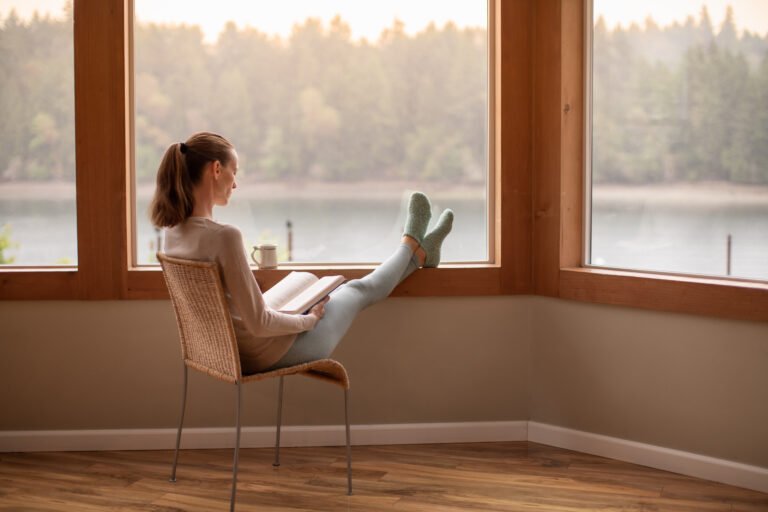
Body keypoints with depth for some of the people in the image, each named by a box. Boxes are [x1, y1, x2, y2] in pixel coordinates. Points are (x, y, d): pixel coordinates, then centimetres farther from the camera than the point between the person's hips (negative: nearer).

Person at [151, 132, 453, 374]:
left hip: (229, 350, 8)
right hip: (268, 354, -8)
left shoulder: (174, 231, -5)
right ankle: (414, 248, 50)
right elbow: (258, 323, -31)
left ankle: (416, 253, 52)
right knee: (360, 290, 19)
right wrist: (310, 320, -12)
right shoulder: (224, 237, -34)